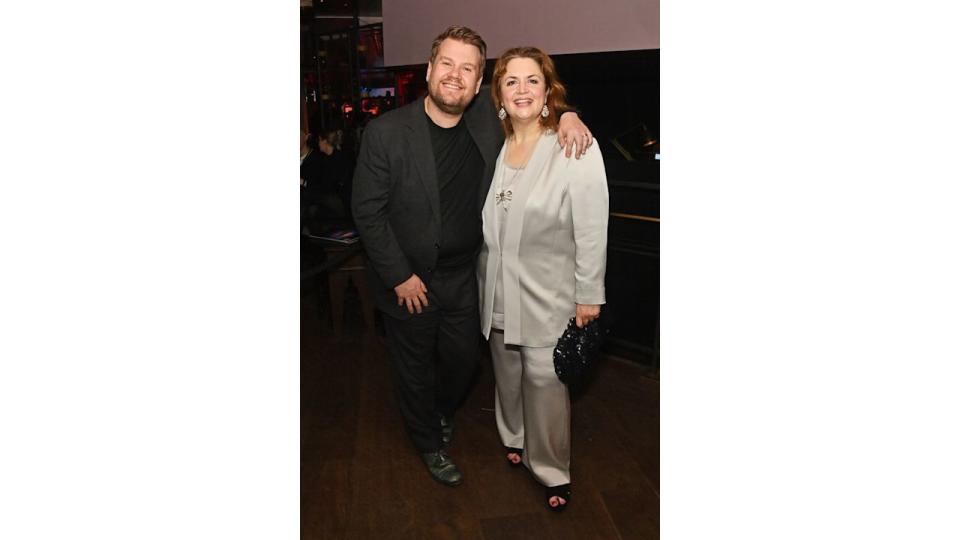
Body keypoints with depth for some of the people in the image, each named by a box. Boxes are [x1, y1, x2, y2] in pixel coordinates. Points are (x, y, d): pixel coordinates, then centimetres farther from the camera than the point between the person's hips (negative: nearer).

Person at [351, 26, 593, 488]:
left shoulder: (487, 120, -9)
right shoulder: (385, 132, -18)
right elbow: (367, 211, -13)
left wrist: (566, 114, -14)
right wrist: (400, 277, -14)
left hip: (463, 277, 4)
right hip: (407, 282, -3)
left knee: (464, 359, 22)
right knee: (416, 371, 15)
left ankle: (442, 412, 55)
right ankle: (430, 445, 42)